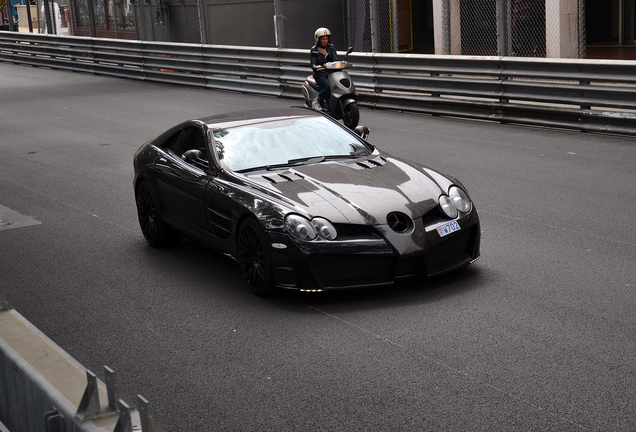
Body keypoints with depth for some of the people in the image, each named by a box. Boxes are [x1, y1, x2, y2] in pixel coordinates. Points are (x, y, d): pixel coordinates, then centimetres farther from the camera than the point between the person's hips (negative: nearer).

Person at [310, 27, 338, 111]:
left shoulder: (331, 47, 11)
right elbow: (313, 64, -6)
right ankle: (316, 101, -10)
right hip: (320, 75, -4)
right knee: (328, 87, -34)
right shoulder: (314, 50, 2)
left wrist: (326, 54, -9)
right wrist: (316, 67, -31)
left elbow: (336, 61, 4)